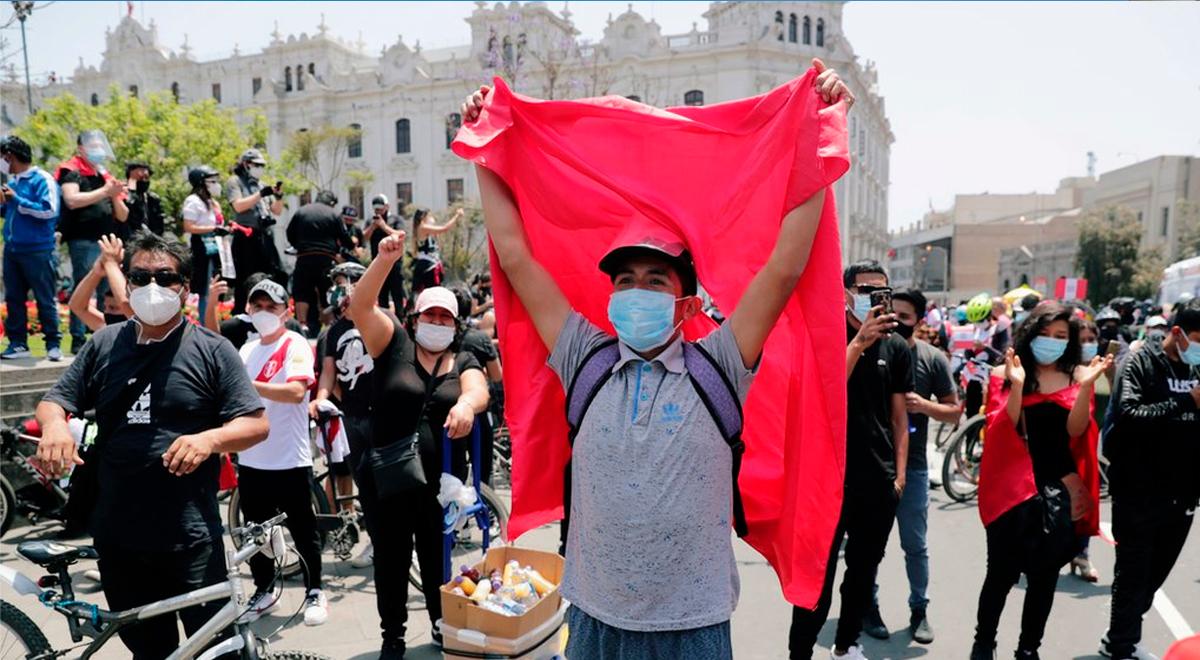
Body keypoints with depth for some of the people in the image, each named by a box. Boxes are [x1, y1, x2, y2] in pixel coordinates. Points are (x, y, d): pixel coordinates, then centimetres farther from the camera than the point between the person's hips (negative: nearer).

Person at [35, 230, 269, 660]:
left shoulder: (211, 350, -4)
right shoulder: (103, 345, 8)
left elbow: (256, 423, -5)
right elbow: (55, 401, 12)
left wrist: (209, 439, -24)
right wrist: (54, 426, -11)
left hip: (192, 539, -4)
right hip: (116, 539, 4)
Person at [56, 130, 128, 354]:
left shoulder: (105, 176, 19)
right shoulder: (72, 172, 1)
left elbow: (123, 216, 17)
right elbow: (72, 200, -18)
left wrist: (116, 196, -1)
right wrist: (104, 191, -16)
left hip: (107, 242, 6)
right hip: (84, 241, -6)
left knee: (107, 292, 7)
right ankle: (78, 340, -3)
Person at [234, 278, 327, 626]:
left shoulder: (295, 345, -10)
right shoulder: (247, 349, 11)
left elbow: (296, 391, -26)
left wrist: (248, 384, -30)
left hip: (290, 460, -6)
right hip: (251, 459, 6)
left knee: (303, 531, 5)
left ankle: (314, 592, 20)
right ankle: (264, 591, 31)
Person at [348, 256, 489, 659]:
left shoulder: (463, 362, 5)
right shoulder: (394, 344, 0)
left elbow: (480, 391, -15)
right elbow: (361, 307, -14)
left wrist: (466, 404, -39)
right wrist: (385, 260, -27)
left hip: (439, 481, 2)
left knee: (437, 558, 15)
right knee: (391, 560, 11)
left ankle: (443, 627, 34)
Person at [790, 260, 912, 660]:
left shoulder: (897, 347, 6)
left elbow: (899, 415, 10)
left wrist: (900, 471, 6)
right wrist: (859, 342, -25)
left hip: (879, 479, 5)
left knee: (864, 569, 16)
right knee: (819, 573, -2)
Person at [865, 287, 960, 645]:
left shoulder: (934, 358, 0)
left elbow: (954, 411, 4)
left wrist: (924, 405, -14)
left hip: (912, 464, 0)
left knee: (915, 544, 8)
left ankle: (919, 609, 24)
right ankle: (869, 606, 24)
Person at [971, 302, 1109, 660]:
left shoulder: (1077, 376, 5)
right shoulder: (1005, 374, -2)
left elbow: (1075, 431, -5)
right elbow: (1002, 431, -11)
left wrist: (1085, 386, -17)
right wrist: (1017, 385, -22)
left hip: (1060, 488, 3)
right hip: (1013, 485, -3)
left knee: (1045, 575, 12)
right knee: (1001, 573, 1)